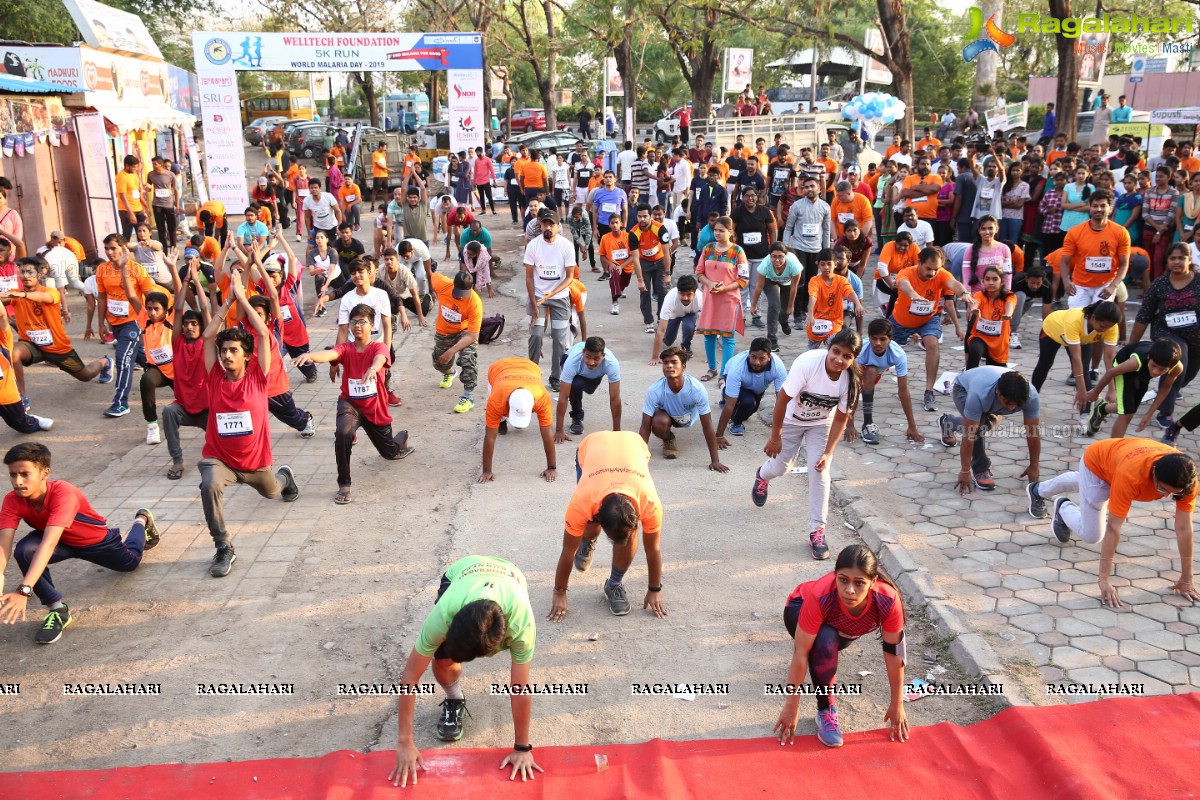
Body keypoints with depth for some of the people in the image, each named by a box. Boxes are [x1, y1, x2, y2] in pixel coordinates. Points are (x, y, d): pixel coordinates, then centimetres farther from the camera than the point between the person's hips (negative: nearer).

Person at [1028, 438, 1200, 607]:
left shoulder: (1185, 478, -36)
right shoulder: (1131, 474, -49)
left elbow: (1184, 528, -29)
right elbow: (1113, 527, -44)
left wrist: (1186, 580, -25)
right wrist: (1104, 580, -43)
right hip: (1095, 461, -5)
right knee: (1091, 535, -7)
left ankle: (1039, 490, 67)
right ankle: (1064, 507, 25)